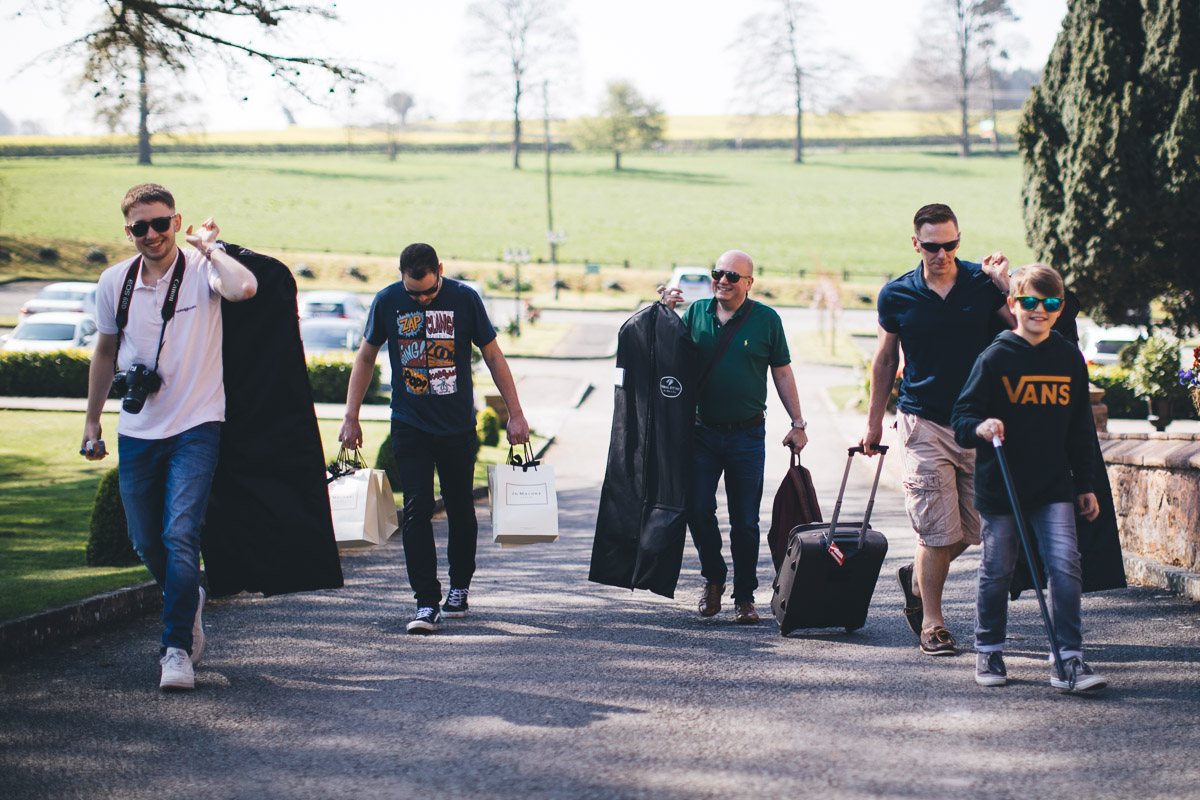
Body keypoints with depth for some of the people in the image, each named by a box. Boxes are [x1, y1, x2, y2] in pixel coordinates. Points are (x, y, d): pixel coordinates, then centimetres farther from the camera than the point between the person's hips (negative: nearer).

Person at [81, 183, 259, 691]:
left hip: (195, 426, -5)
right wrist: (92, 422, 19)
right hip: (137, 433, 5)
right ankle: (188, 602, 42)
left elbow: (244, 288, -34)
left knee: (180, 537, -16)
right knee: (146, 543, 13)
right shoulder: (114, 282, 4)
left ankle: (177, 649, -9)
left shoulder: (201, 271, -10)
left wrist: (209, 247, -18)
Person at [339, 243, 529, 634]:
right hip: (410, 426, 0)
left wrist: (515, 413, 0)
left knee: (461, 510, 10)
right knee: (416, 510, -10)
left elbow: (493, 356, 2)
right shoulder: (388, 302, -5)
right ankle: (427, 604, -11)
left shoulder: (465, 299, -7)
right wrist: (351, 417, 5)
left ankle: (459, 588, 30)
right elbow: (365, 357, 8)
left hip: (458, 426, 0)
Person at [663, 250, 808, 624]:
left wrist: (798, 424, 2)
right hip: (702, 431, 1)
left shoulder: (766, 319, 1)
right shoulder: (696, 312, 4)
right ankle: (713, 577, 18)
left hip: (747, 434, -1)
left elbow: (782, 373, 5)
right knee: (698, 509, -5)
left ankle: (745, 596, 13)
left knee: (745, 520, 2)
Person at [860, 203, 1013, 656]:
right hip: (924, 421, -2)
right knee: (939, 529, -7)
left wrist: (1006, 285, -18)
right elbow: (885, 361, 13)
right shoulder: (897, 295, 2)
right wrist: (873, 423, 15)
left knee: (971, 527, 5)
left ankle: (916, 578, 32)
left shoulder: (984, 283, 1)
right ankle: (931, 624, 4)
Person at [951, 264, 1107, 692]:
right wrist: (980, 428, -27)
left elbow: (1080, 429, 14)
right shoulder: (995, 358, -5)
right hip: (999, 484, -2)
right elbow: (961, 418, -4)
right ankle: (988, 651, 24)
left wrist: (1085, 485, 14)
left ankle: (1069, 660, -5)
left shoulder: (1070, 359, 6)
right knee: (997, 571, 7)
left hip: (1053, 485, 2)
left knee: (1065, 565, -9)